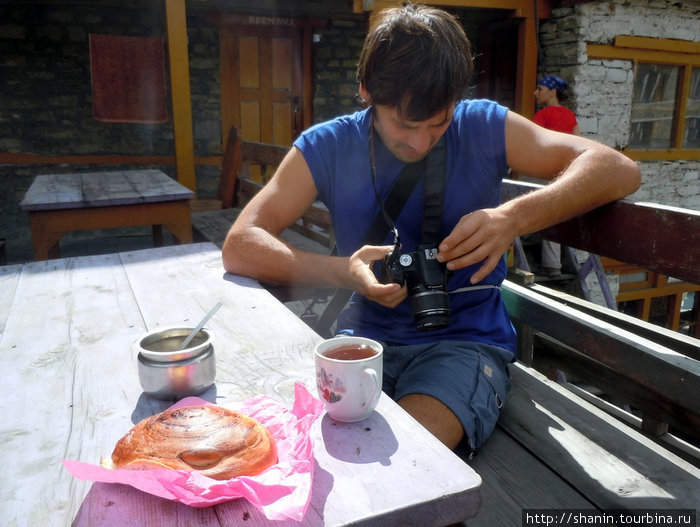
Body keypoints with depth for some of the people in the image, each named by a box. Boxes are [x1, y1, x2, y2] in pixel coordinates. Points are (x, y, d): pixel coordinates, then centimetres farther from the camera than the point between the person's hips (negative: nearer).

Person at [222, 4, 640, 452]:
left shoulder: (483, 128, -2)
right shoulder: (326, 147, -1)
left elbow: (620, 170, -7)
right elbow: (240, 247, -10)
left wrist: (516, 217, -25)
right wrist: (344, 272, -27)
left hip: (466, 339, -1)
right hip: (366, 335, 2)